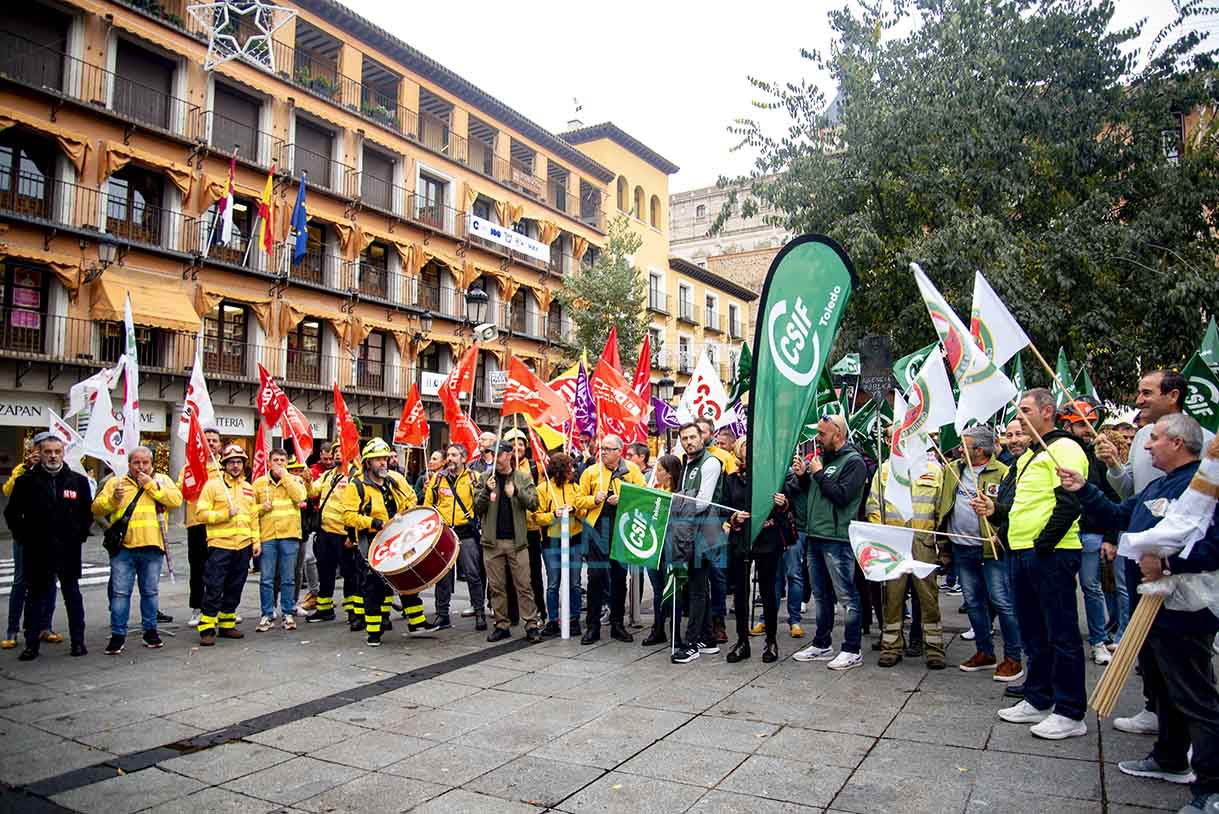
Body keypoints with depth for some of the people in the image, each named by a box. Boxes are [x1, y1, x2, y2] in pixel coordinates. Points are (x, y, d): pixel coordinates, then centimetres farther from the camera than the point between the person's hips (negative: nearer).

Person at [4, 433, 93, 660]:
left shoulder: (78, 481, 3)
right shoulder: (26, 481, 1)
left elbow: (88, 512, 10)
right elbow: (12, 513, 8)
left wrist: (79, 536, 4)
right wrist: (23, 537, 3)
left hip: (69, 550, 0)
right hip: (36, 551, 0)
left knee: (72, 595, 7)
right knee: (35, 596, 8)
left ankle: (78, 641, 14)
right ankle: (32, 644, 17)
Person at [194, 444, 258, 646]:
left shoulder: (248, 487, 14)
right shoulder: (213, 485, -2)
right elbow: (202, 512, -7)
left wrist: (256, 539, 10)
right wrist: (225, 514, -19)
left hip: (243, 546, 5)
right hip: (220, 544, -5)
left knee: (234, 588, 11)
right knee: (214, 589, -5)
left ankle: (227, 625, 22)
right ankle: (207, 629, 2)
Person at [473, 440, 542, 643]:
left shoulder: (523, 478, 5)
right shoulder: (485, 479, 7)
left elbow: (534, 504, -4)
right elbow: (477, 508, 3)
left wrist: (516, 492, -20)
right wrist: (487, 491, -14)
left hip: (517, 540, -2)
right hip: (492, 541, 2)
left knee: (524, 585, 0)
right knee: (496, 586, 7)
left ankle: (531, 624, 5)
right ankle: (501, 625, 16)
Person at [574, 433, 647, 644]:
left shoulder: (632, 470, 5)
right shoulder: (591, 471, 6)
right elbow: (579, 501, 7)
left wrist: (622, 500, -15)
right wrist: (594, 499, -11)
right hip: (598, 527, 0)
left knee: (620, 576, 9)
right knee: (595, 576, -1)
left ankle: (617, 624, 20)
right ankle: (592, 626, 8)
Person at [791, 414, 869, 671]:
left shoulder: (853, 461, -9)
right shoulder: (823, 457, 15)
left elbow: (842, 496, -20)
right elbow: (810, 493, 21)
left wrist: (819, 473, -12)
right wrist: (802, 476, 3)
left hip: (837, 539, -8)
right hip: (815, 535, 8)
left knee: (846, 595, 0)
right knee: (821, 594, 16)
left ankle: (852, 651, 8)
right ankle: (821, 645, 26)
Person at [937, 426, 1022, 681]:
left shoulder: (1002, 473, -10)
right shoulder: (952, 469, 9)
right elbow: (941, 503, 18)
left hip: (990, 548, -6)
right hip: (961, 547, 6)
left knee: (1001, 601, -2)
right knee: (973, 602, 14)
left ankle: (1013, 658, 10)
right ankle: (985, 653, 26)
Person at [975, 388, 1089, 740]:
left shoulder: (1064, 448, -9)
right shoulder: (1027, 456, 20)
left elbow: (1069, 503, -19)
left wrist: (1044, 544, -19)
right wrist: (995, 511, 9)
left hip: (1051, 554, -10)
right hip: (1023, 553, 10)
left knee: (1061, 633, -2)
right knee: (1033, 632, 16)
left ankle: (1070, 713, 7)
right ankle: (1038, 701, 26)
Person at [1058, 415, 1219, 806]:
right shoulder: (1158, 485, 14)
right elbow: (1119, 516, 22)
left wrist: (1167, 563, -31)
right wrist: (1084, 490, 14)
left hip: (1181, 613, -11)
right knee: (1163, 689, 22)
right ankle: (1170, 761, 37)